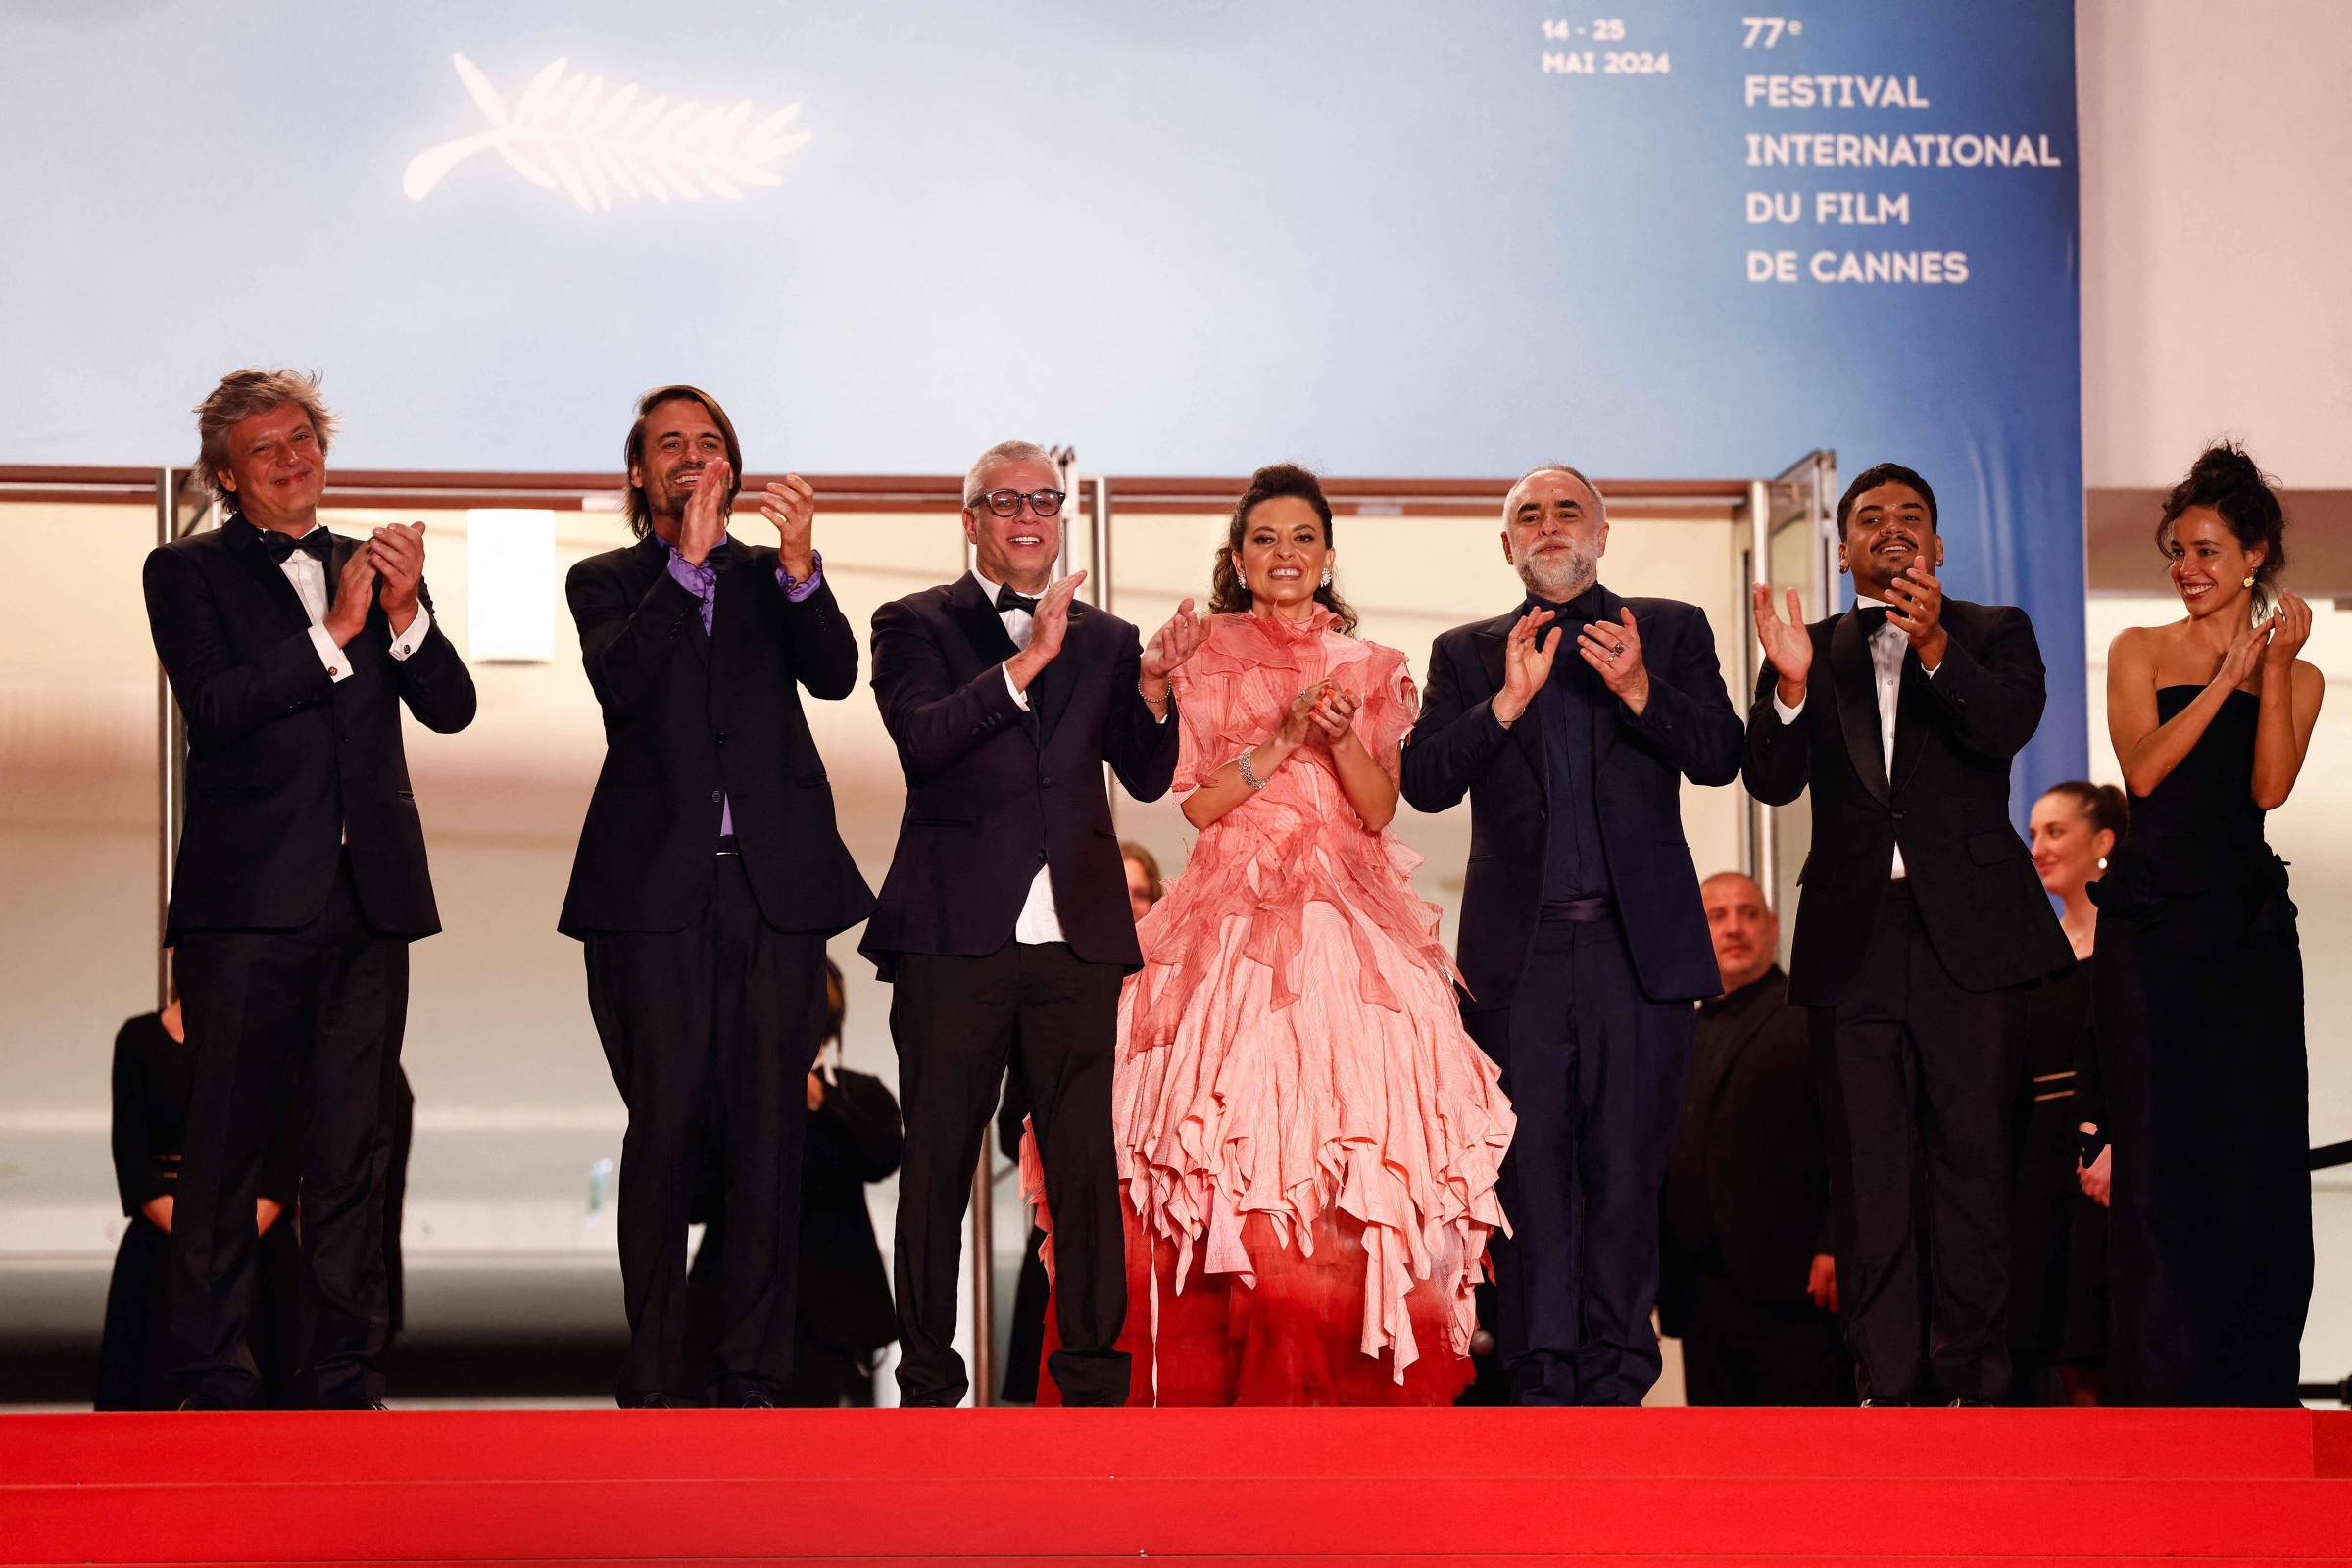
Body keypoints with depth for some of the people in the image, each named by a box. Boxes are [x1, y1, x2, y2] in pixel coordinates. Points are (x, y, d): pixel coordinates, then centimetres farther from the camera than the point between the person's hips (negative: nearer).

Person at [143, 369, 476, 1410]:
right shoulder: (188, 572, 5)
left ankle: (344, 1374, 11)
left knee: (354, 1149, 5)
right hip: (248, 896, -3)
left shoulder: (374, 565, 16)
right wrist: (333, 632, -15)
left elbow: (450, 708, 7)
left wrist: (406, 612, -10)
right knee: (224, 1148, -2)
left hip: (370, 895, 4)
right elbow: (213, 706, -11)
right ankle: (212, 1380, 4)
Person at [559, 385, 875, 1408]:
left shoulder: (771, 577, 16)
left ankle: (755, 1373, 4)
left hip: (775, 882, 2)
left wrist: (799, 563, -18)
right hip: (655, 886, -2)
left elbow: (835, 676, -2)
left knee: (770, 1128, -1)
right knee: (663, 1126, -3)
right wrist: (687, 561, -15)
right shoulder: (607, 583, 13)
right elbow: (618, 681, -8)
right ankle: (654, 1380, 2)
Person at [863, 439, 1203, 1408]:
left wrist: (1152, 688, -10)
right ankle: (929, 1383, 10)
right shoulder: (917, 625, 7)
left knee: (1087, 1166, 2)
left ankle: (1093, 1375, 10)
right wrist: (1026, 663, -21)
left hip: (1076, 940, 3)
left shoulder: (1106, 639, 16)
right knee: (937, 1165, 2)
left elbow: (1147, 779, 8)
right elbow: (920, 739, -11)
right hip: (954, 936, -2)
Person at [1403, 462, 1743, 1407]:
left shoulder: (1671, 632, 12)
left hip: (1639, 943, 0)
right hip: (1518, 949, 1)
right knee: (1530, 1169, -1)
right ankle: (1541, 1377, 4)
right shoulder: (1467, 654, 13)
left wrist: (1639, 689, -17)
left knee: (1626, 1168, 1)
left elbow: (1720, 757, -1)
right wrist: (1507, 701, -14)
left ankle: (1615, 1378, 7)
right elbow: (1424, 781, 1)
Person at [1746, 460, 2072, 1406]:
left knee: (1970, 1156, -3)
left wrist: (1936, 649, -24)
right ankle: (1887, 1383, 4)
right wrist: (1789, 685, -17)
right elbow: (1773, 781, 1)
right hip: (1853, 939, 2)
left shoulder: (1994, 634, 11)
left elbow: (2007, 729, -9)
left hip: (1968, 935, -1)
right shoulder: (1811, 651, 14)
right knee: (1868, 1170, 0)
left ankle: (1969, 1375, 2)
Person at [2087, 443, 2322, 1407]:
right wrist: (2225, 677, -11)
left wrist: (2272, 669, -11)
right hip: (2150, 928, -1)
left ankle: (2252, 1383, 9)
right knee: (2160, 1155, -2)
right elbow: (2144, 769, -8)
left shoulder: (2297, 675, 10)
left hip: (2249, 929, 1)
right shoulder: (2141, 653, 8)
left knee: (2256, 1153, 1)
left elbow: (2271, 787, -6)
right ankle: (2161, 1385, 3)